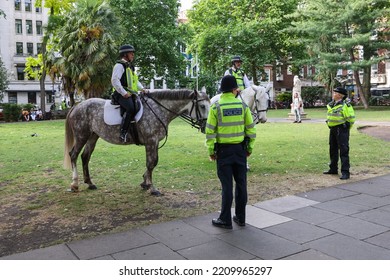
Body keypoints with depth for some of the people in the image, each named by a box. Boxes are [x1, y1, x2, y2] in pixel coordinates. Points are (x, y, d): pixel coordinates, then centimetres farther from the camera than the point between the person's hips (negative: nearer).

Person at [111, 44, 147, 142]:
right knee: (131, 109, -32)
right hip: (122, 95, -9)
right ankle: (123, 133, -28)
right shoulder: (119, 65, -4)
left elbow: (136, 81, 32)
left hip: (131, 94, 9)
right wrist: (124, 93, -20)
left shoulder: (130, 67, 25)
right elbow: (114, 81, -16)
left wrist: (141, 88, 11)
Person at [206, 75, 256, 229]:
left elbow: (210, 131, -10)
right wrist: (249, 148, 11)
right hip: (240, 149, 2)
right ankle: (240, 217, 22)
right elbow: (251, 129, 1)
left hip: (223, 150, -2)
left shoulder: (216, 107, -8)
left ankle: (225, 220, 11)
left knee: (227, 185, 4)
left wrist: (211, 151, -2)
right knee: (241, 183, 12)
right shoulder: (243, 106, -1)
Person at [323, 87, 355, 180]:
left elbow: (351, 118, -14)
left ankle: (345, 172, -6)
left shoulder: (345, 105, -14)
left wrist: (346, 128, -5)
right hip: (332, 129, 9)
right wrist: (330, 126, 17)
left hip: (341, 130, -9)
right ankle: (333, 169, 28)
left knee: (344, 151, -8)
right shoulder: (331, 104, 11)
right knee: (333, 150, 16)